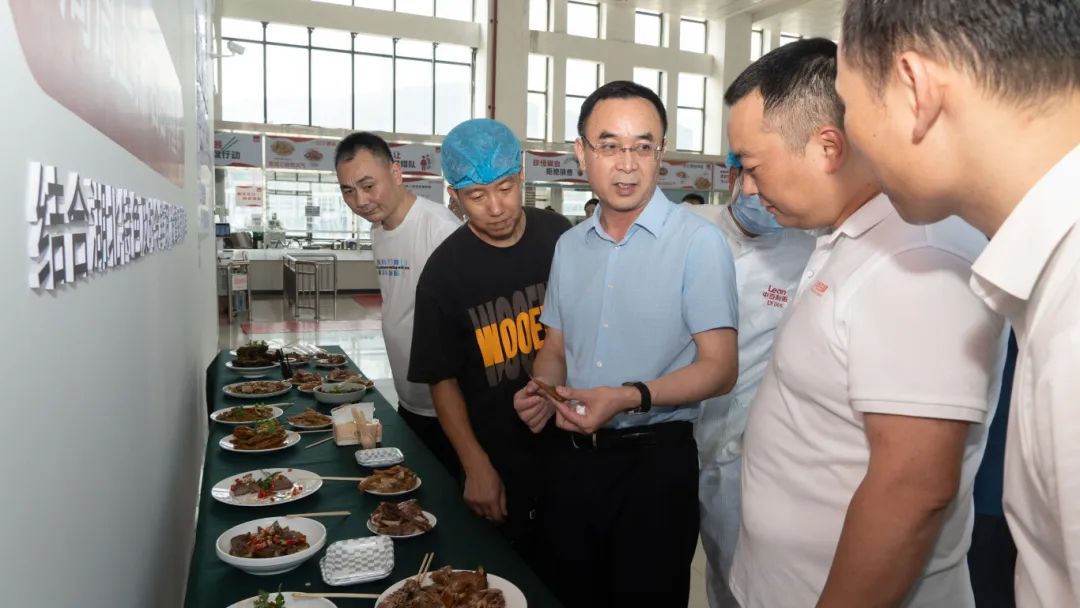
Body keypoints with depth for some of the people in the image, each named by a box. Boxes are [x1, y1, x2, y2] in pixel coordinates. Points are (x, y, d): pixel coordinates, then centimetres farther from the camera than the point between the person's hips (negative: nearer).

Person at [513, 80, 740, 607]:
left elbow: (719, 368, -13)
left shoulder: (698, 242, -11)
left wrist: (630, 398, -25)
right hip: (571, 454, 6)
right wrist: (542, 389, -5)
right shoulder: (569, 246, 8)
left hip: (655, 459, -5)